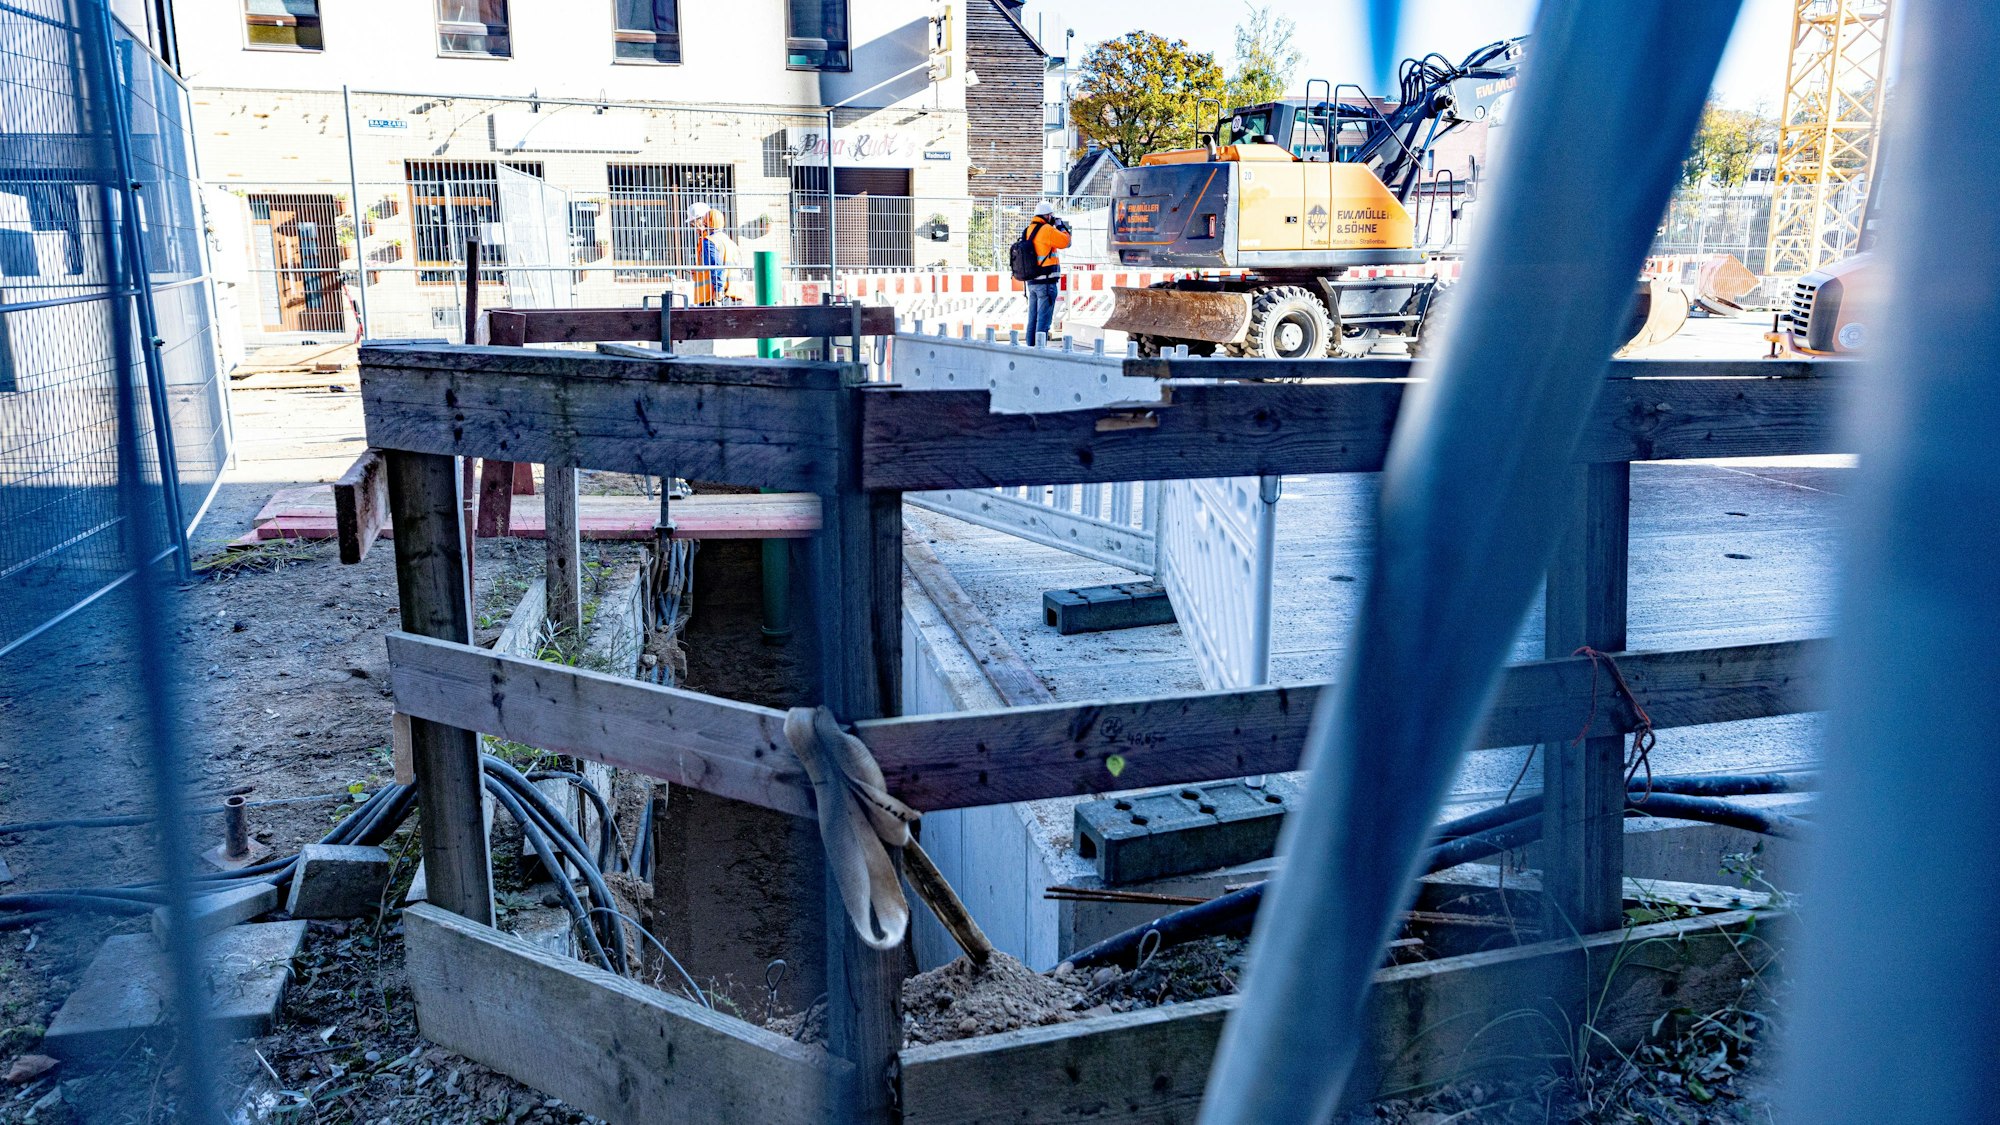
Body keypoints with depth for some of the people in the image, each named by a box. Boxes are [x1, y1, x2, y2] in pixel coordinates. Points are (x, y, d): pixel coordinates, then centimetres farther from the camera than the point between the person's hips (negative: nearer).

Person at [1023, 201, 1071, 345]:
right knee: (1044, 319, -6)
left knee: (1033, 319, 13)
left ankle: (1031, 347, 17)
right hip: (1046, 282, -8)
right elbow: (1064, 241, -7)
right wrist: (1061, 227, 8)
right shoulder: (1046, 230, -14)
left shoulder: (1028, 230, 9)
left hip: (1032, 281, 8)